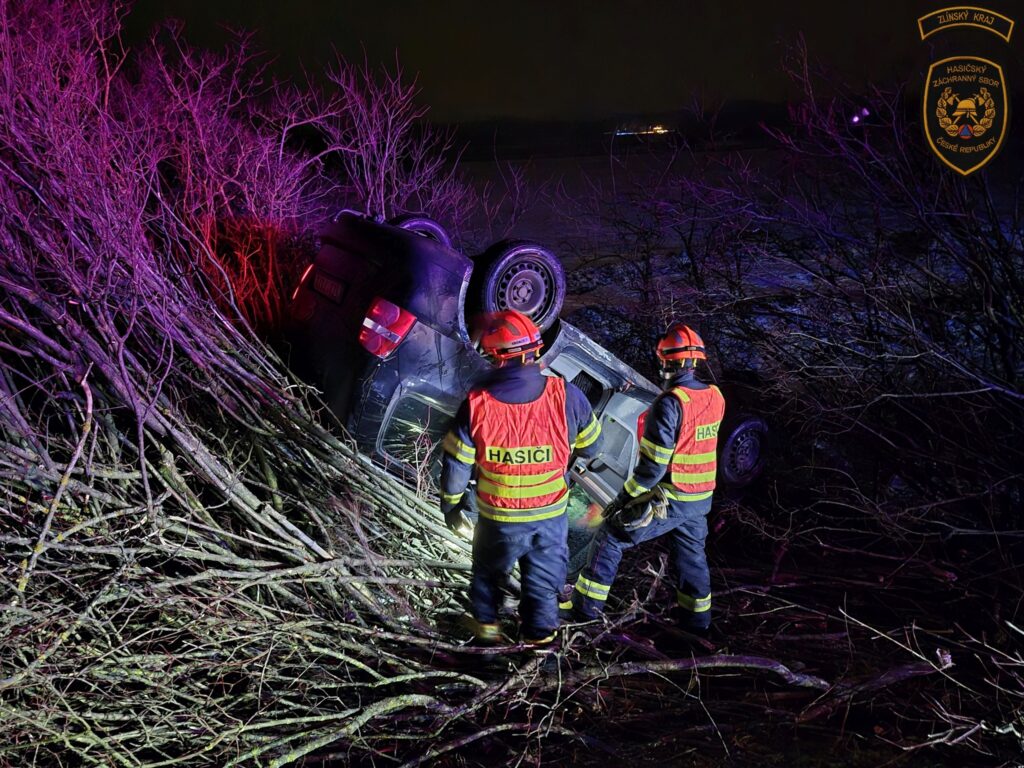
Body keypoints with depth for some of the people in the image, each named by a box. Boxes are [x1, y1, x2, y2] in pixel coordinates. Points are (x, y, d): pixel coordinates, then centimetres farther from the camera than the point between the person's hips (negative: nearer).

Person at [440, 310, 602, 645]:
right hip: (550, 514, 0)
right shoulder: (566, 396, -21)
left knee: (488, 570, 28)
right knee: (543, 578, 22)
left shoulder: (476, 404, -23)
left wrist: (451, 505, 6)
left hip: (498, 518, 0)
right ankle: (538, 634, 33)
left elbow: (456, 466, -12)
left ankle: (486, 624, 43)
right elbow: (591, 446, -5)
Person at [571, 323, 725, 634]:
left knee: (610, 537, 8)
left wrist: (625, 497, -13)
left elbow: (654, 464, -23)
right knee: (691, 553, 25)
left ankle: (587, 605, 13)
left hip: (666, 500, -6)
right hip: (700, 500, 7)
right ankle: (698, 617, 36)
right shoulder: (715, 398, -1)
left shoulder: (669, 403, -23)